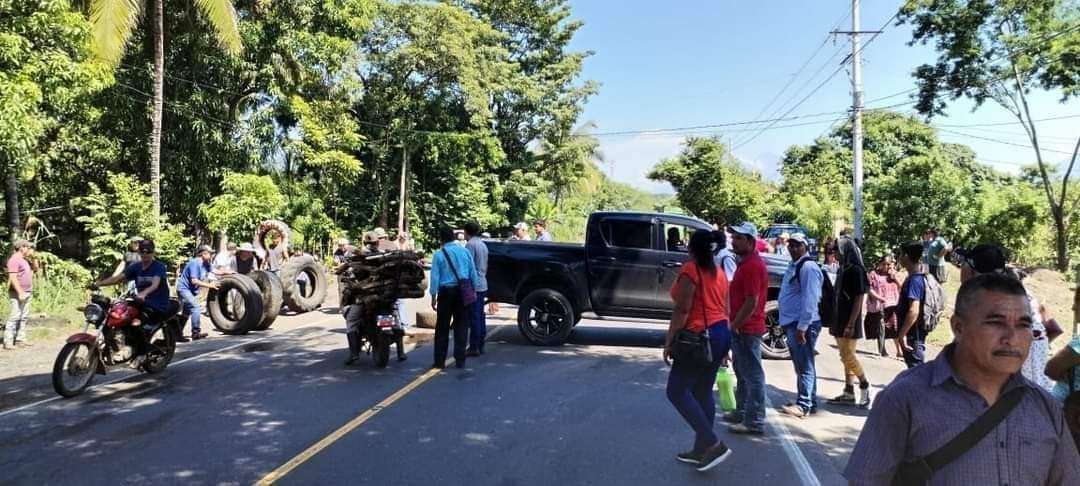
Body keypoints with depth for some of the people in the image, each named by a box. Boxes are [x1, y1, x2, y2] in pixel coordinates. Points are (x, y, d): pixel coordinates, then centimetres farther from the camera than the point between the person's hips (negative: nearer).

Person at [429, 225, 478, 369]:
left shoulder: (439, 255, -6)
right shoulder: (465, 251, 2)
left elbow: (435, 276, -6)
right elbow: (473, 272, 5)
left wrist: (433, 296, -1)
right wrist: (473, 290, 13)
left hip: (446, 292, -2)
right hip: (462, 291, 2)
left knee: (442, 327, 6)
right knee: (461, 325, 8)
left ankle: (440, 361, 8)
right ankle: (460, 360, 9)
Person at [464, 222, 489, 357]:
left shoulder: (470, 244, -12)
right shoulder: (483, 244, 15)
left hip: (473, 285, -9)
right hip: (483, 285, 9)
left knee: (474, 317, -6)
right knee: (480, 316, 12)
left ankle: (474, 347, -4)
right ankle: (480, 346, 18)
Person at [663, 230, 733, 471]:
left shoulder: (690, 269, -12)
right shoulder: (719, 272, 14)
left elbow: (682, 309, -17)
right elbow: (725, 309, 17)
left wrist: (669, 341, -12)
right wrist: (723, 343, 24)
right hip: (721, 334, 9)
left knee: (677, 391, -3)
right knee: (703, 392, 12)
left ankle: (713, 443, -9)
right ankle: (701, 449, 15)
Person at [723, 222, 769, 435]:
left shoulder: (752, 266, -19)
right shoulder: (745, 263, 15)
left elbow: (752, 302, -24)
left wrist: (734, 325, -17)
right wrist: (734, 324, 16)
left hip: (746, 330, -11)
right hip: (742, 329, 11)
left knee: (752, 375, -4)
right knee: (742, 373, 20)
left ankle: (755, 422, 2)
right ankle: (741, 412, 33)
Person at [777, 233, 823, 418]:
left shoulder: (808, 267, -13)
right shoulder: (793, 266, 17)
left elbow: (810, 299, -20)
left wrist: (801, 327, -22)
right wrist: (786, 323, 21)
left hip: (803, 325, -10)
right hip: (792, 323, 10)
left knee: (805, 366, -7)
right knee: (801, 365, 15)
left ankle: (804, 405, -5)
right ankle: (810, 402, 24)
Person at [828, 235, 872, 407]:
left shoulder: (856, 271, -13)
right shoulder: (843, 270, 12)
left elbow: (859, 299, -16)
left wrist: (850, 324, -20)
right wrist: (834, 322, 16)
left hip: (850, 323, -9)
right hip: (840, 321, 9)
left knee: (848, 356, -6)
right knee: (846, 357, 10)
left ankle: (865, 385, 13)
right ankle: (849, 393, 15)